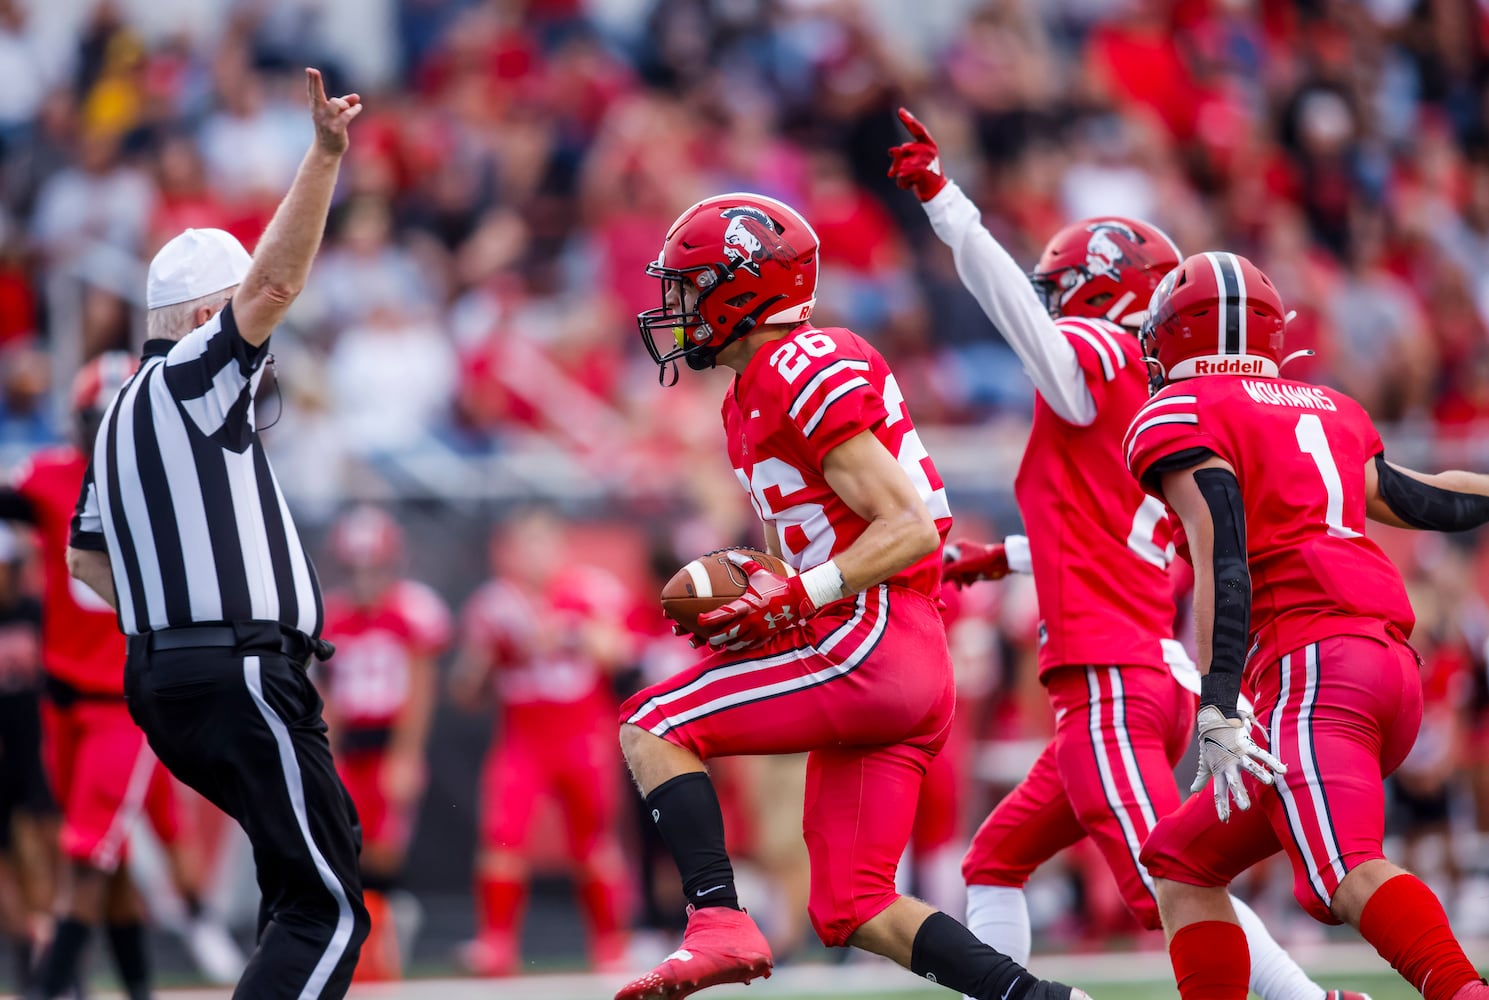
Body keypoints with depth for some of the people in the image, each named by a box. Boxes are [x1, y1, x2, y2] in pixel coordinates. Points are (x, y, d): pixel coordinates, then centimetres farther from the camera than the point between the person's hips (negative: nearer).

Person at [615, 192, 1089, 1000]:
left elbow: (910, 529, -17)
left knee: (651, 727, -8)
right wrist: (753, 587, 9)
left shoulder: (806, 373, -11)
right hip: (909, 679, 10)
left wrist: (797, 597, -21)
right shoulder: (751, 396, 20)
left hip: (876, 648, -10)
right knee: (850, 910, 7)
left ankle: (718, 923, -17)